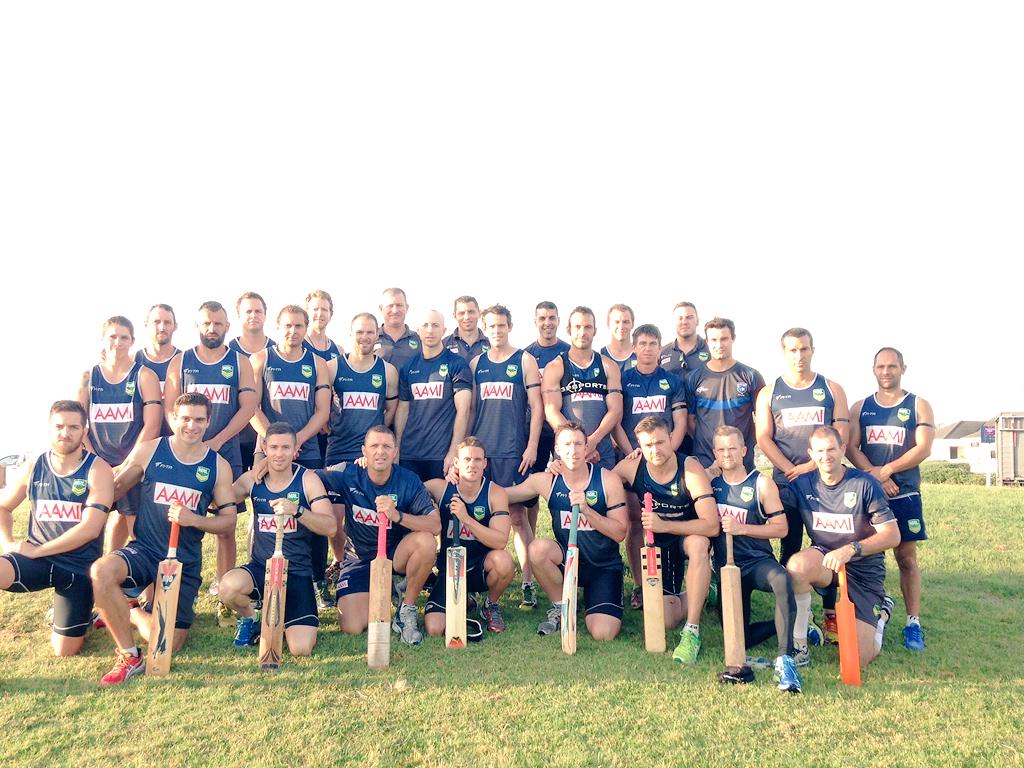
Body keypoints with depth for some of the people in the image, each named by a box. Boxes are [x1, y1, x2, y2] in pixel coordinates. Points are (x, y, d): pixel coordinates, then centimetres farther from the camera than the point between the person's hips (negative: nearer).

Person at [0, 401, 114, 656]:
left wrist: (36, 550, -14)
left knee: (65, 651, 3)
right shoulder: (34, 467, 3)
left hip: (79, 567, -2)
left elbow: (90, 529, -17)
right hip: (35, 559, 2)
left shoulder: (98, 470, -9)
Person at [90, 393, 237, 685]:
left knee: (170, 646, -2)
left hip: (186, 561, 1)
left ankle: (134, 615, 33)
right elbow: (114, 489, 7)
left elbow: (228, 520, -1)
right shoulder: (148, 451, -1)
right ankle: (129, 657, -16)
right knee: (101, 570, -35)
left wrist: (194, 519, -19)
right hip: (144, 549, -1)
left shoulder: (218, 466, 0)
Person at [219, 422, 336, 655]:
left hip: (297, 573, -2)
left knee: (301, 649, -16)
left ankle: (281, 621, 21)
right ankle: (249, 618, 3)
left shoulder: (307, 479, -6)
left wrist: (297, 511, -31)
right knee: (229, 586, -34)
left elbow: (331, 527, -16)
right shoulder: (252, 479, 3)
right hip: (260, 568, 2)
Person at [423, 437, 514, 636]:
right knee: (434, 630, -18)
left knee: (503, 560, -36)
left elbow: (501, 541, -22)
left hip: (480, 568, -1)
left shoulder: (495, 493, -11)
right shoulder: (440, 488, -7)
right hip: (449, 569, 1)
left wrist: (465, 518, -31)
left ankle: (491, 605, 0)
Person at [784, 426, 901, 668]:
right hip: (824, 562, 2)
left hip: (863, 570, -2)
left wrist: (851, 549, -28)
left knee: (858, 660, -9)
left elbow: (893, 536, -16)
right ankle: (798, 645, -18)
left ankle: (881, 612, 25)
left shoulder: (864, 484, -12)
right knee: (798, 564, -37)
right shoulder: (803, 484, -3)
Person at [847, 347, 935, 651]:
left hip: (904, 495, -2)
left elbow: (924, 448, -7)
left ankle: (913, 623, 6)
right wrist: (874, 475, -14)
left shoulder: (919, 406, 4)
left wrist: (886, 470, -16)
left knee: (906, 557, 0)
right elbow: (851, 447, 1)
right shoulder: (860, 407, 10)